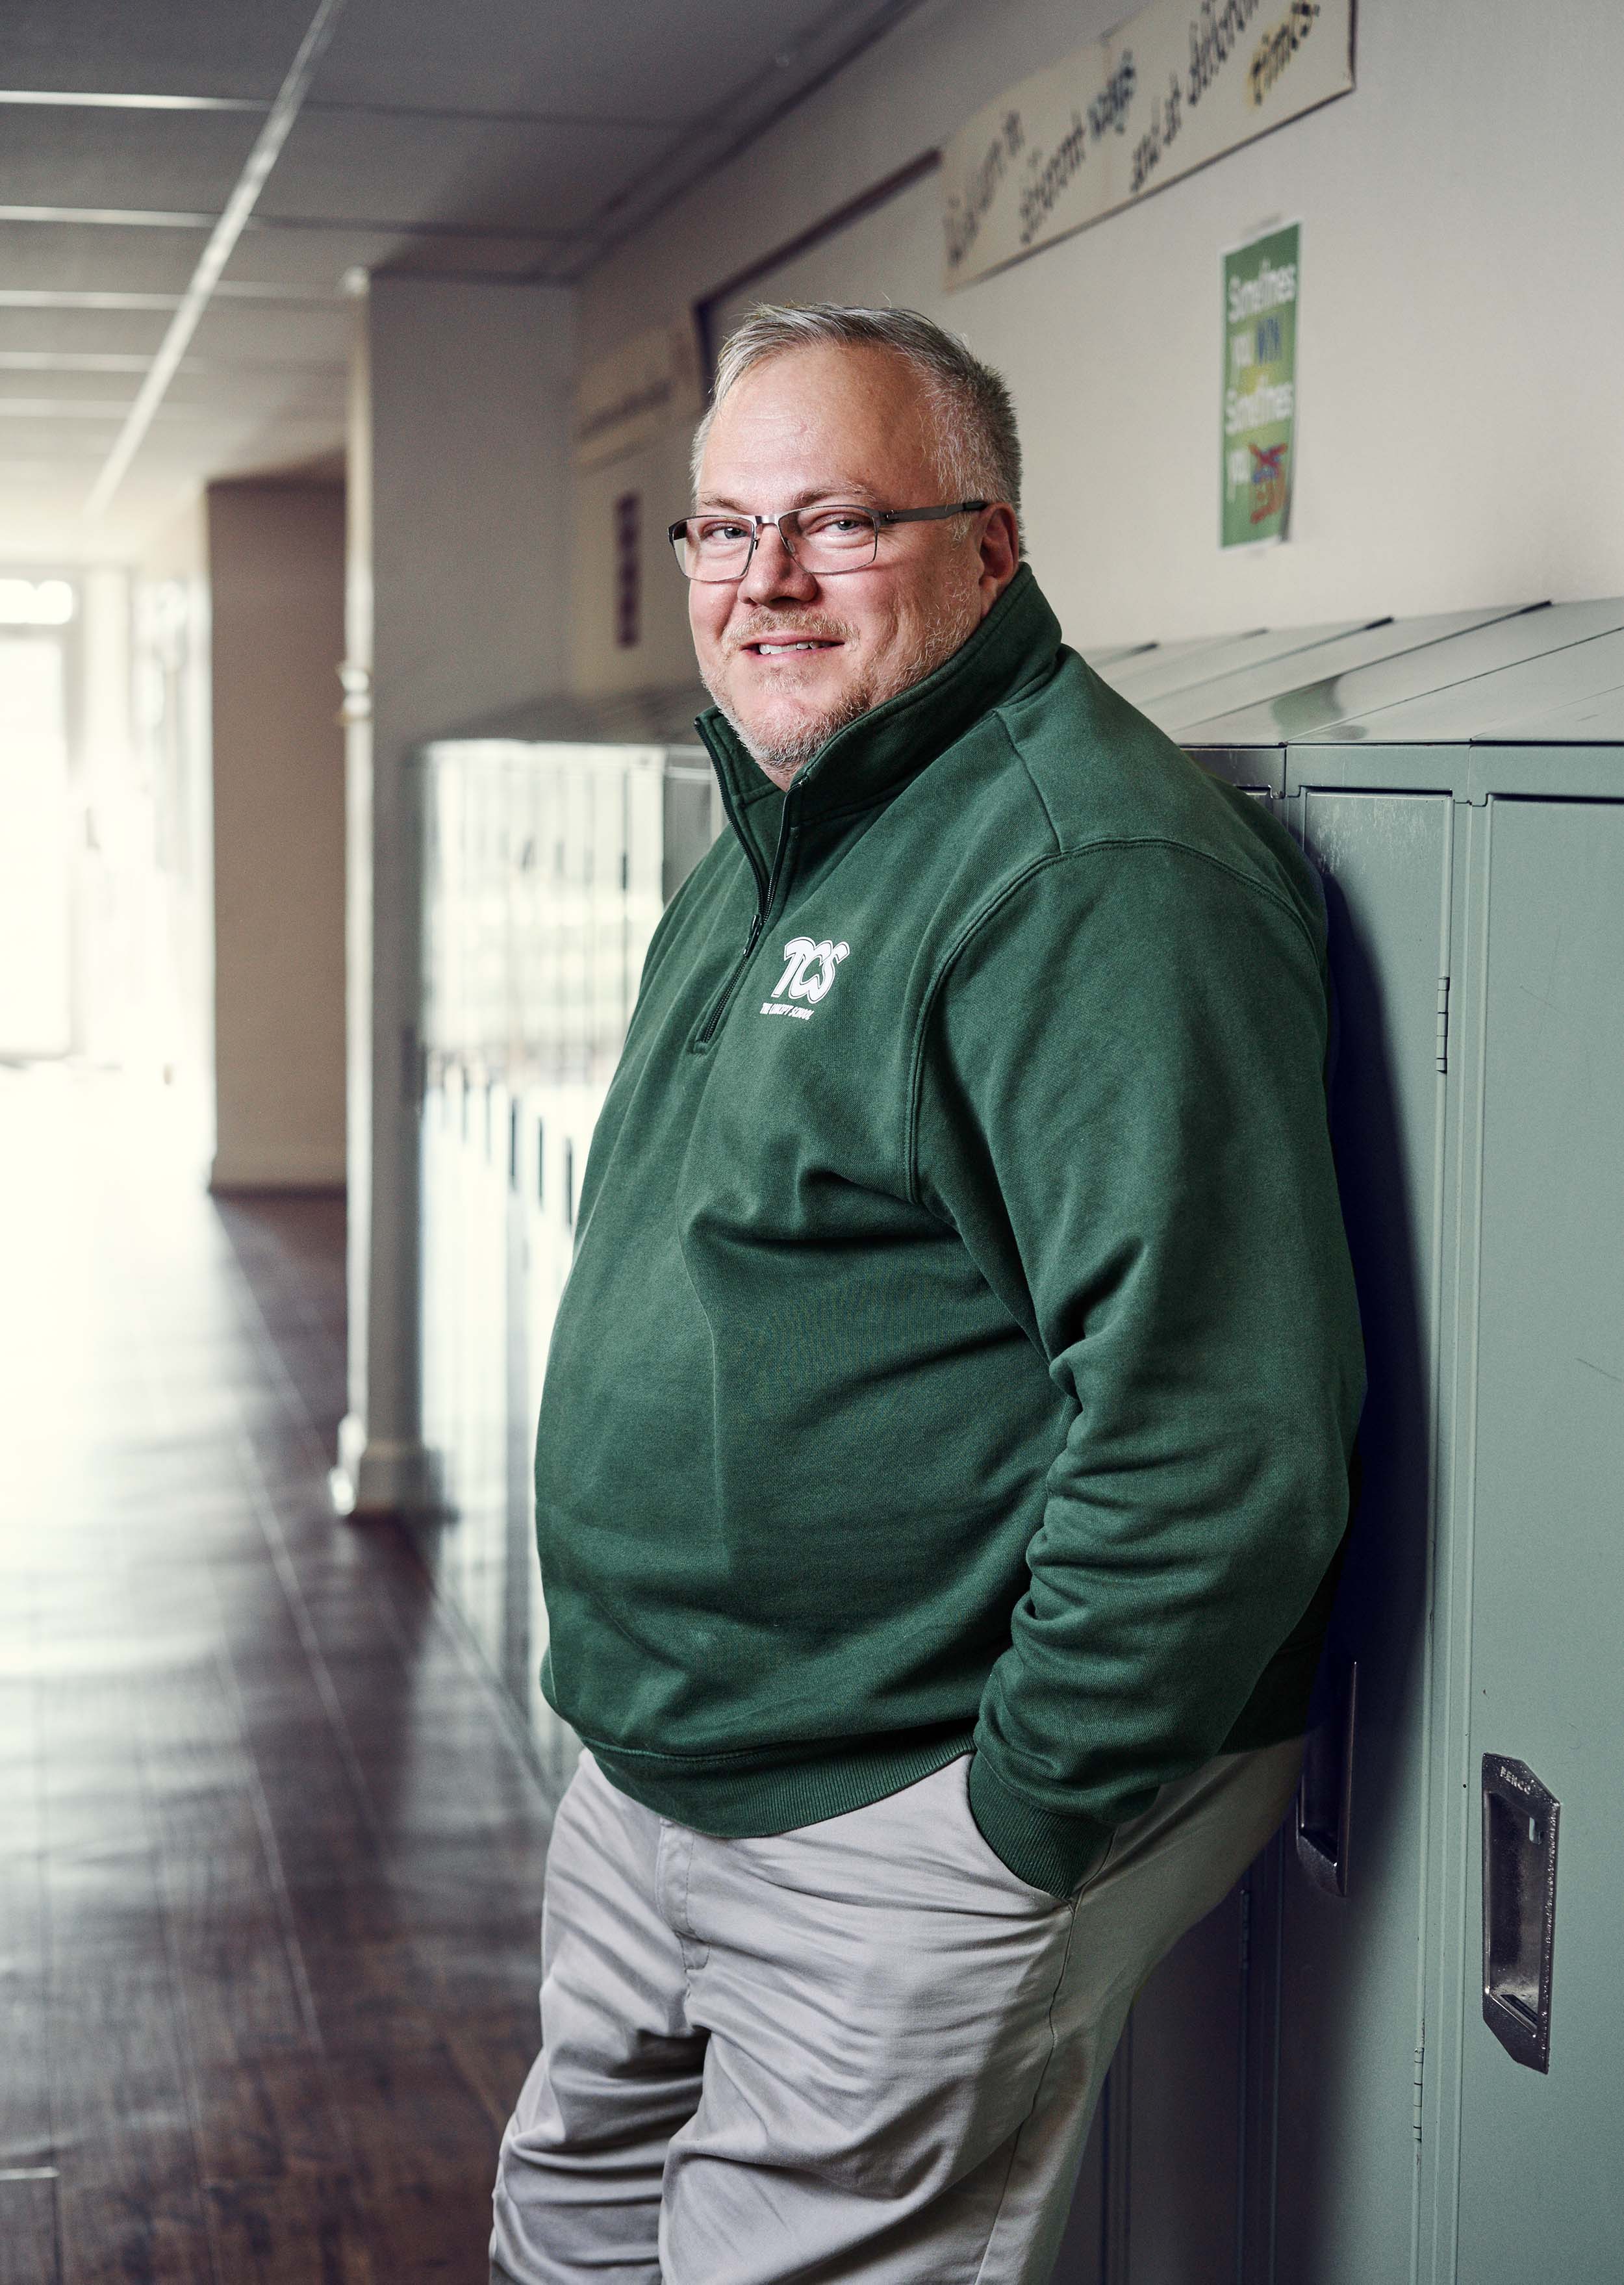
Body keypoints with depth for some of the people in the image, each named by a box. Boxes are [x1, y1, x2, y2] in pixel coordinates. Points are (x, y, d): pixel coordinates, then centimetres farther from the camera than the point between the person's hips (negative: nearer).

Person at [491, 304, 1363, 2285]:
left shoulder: (1093, 875, -23)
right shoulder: (768, 844, 11)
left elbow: (1213, 1426, -29)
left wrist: (1035, 1821, -21)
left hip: (907, 1830, -9)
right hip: (661, 1767, 10)